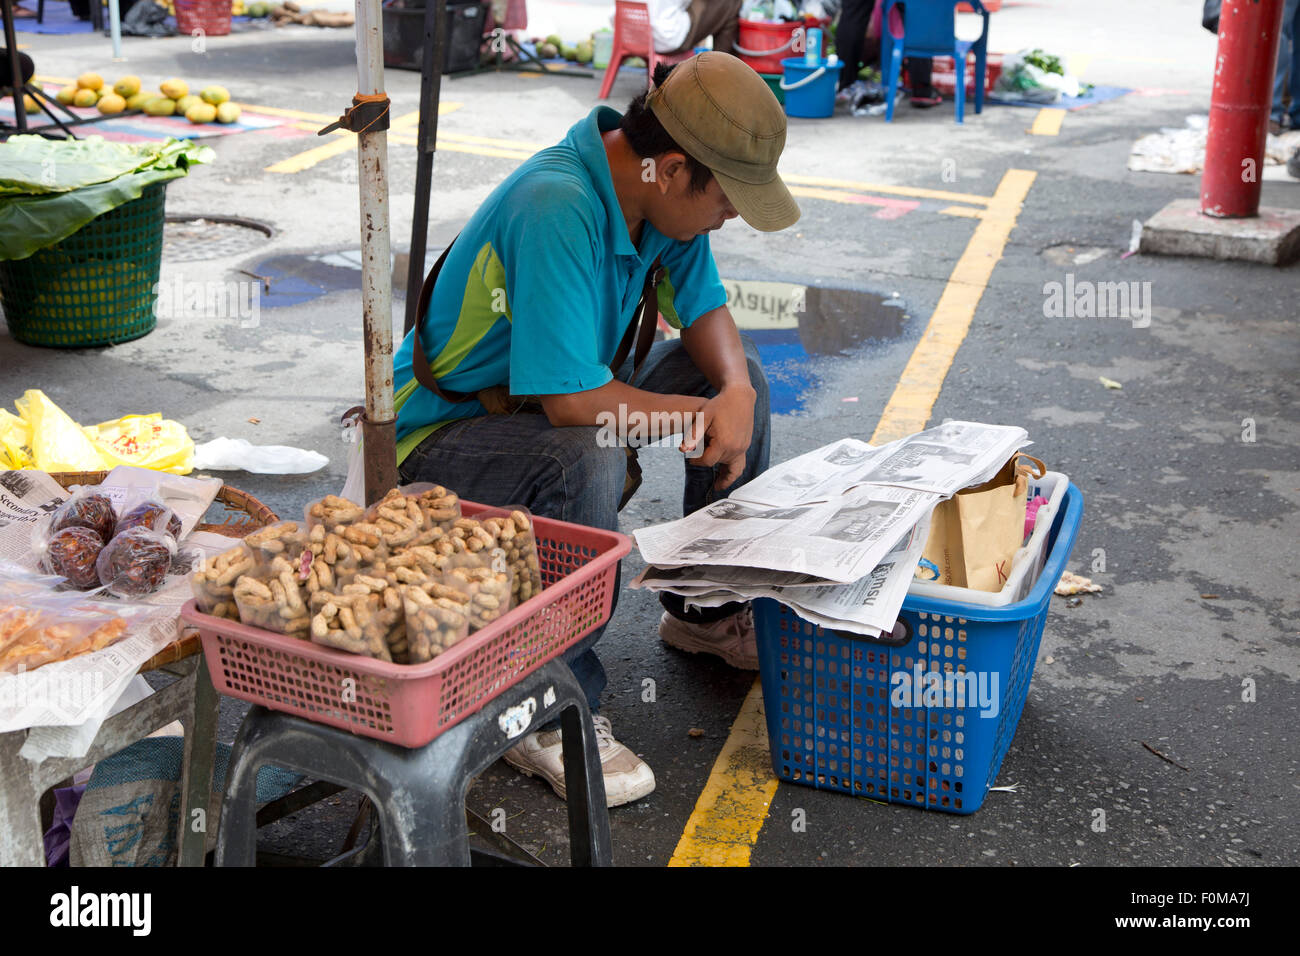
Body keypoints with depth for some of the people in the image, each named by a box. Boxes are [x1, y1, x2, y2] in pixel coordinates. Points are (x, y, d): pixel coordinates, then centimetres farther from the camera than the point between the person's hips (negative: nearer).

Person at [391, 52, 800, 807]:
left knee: (739, 374, 3)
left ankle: (709, 611, 18)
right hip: (443, 433, -9)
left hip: (558, 396, 9)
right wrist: (700, 415, -22)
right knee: (587, 459, -38)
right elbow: (571, 402, -37)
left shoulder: (656, 193, -6)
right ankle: (552, 713, -22)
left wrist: (735, 389, -16)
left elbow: (704, 308, 6)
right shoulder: (557, 210, -34)